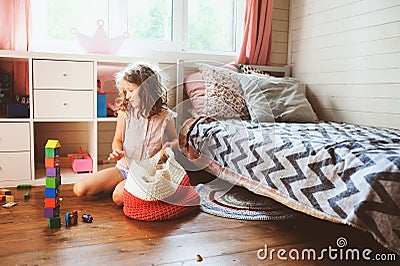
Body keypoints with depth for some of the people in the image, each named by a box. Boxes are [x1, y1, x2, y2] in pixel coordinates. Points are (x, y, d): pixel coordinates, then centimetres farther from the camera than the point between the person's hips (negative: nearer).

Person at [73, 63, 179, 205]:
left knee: (119, 196, -32)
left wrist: (170, 146, -18)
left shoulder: (165, 117, -10)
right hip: (124, 167, 4)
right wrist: (117, 151, -16)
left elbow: (174, 140, 7)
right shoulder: (125, 110, -4)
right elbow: (118, 140, 7)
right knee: (79, 189, -7)